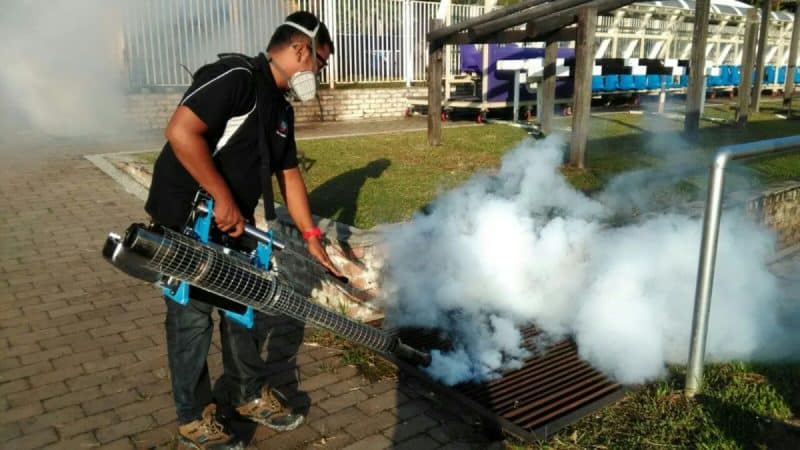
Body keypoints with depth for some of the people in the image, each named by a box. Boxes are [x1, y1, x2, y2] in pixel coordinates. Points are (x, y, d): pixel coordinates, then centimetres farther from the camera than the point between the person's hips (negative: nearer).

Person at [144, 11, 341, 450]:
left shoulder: (281, 109, 11)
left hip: (233, 224, 9)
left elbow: (289, 175, 15)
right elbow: (181, 132, -30)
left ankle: (249, 393, 33)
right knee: (193, 317, 3)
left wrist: (311, 237, 13)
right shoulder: (235, 75, -19)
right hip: (184, 222, -9)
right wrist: (224, 199, -25)